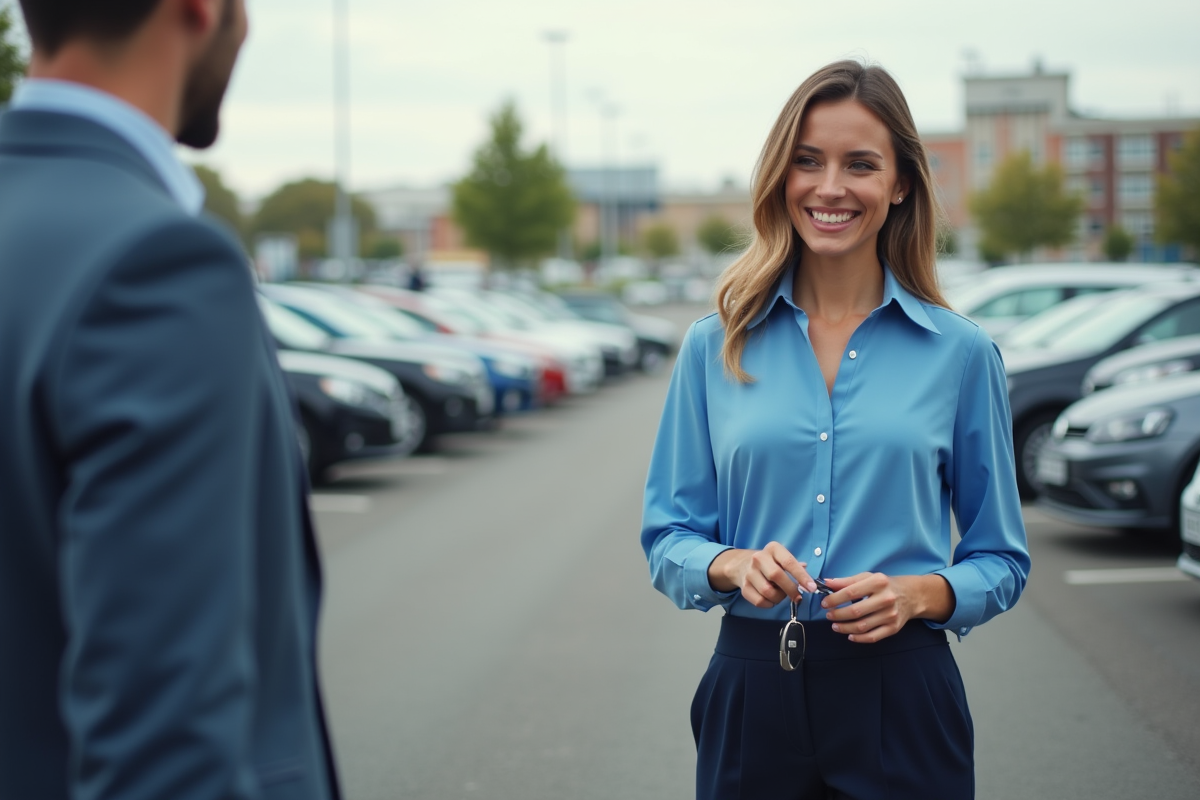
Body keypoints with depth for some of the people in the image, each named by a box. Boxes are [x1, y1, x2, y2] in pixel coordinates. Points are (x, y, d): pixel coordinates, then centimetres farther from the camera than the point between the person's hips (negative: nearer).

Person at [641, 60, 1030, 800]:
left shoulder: (960, 352, 1)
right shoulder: (715, 347, 4)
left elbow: (1001, 560, 5)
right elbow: (668, 537, 6)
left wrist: (919, 594, -14)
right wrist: (735, 565, -14)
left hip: (900, 696, -1)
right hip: (752, 691, 1)